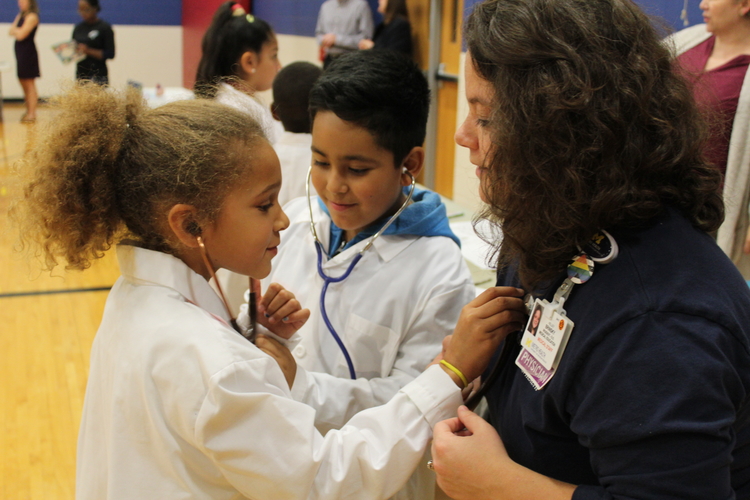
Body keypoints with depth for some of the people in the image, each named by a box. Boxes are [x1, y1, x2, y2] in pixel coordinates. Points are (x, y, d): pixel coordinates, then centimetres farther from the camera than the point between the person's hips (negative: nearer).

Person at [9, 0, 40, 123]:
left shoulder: (32, 16, -12)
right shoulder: (21, 15, 16)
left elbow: (21, 35, -17)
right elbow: (11, 32, 11)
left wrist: (15, 30, 1)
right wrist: (17, 31, -8)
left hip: (28, 51, -9)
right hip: (21, 51, 9)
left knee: (29, 83, -7)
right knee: (23, 81, 11)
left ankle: (32, 114, -6)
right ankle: (28, 111, 17)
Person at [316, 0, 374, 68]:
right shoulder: (325, 6, 12)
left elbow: (366, 38, -11)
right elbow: (319, 33, 23)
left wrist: (337, 39, -13)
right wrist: (323, 40, -2)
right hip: (328, 60, 5)